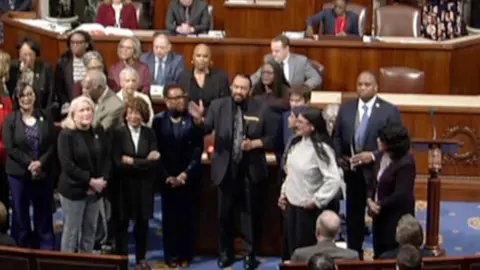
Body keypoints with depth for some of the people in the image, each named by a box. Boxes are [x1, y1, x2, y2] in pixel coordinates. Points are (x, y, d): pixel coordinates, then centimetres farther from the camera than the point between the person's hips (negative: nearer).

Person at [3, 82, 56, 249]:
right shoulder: (11, 120, -1)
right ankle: (22, 247, 17)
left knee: (44, 212, 8)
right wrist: (29, 164, -17)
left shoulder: (45, 117, 4)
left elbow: (53, 143, -1)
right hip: (19, 173, -1)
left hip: (43, 172, 1)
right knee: (20, 212, 5)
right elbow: (9, 148, -8)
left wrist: (41, 163, -16)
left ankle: (46, 248, 18)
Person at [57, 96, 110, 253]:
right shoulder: (66, 134, -11)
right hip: (73, 189, -5)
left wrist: (103, 180, -9)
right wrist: (90, 181, -19)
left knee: (90, 230, 13)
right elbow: (67, 165, -18)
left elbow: (106, 157, 6)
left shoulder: (98, 131, 5)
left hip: (95, 190, 5)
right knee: (71, 231, 2)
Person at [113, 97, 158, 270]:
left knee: (142, 222, 11)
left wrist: (131, 161, -14)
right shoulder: (118, 133, -5)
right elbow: (117, 162, -15)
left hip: (144, 185, 2)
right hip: (124, 184, -2)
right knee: (122, 222, 6)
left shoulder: (149, 134, 2)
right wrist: (144, 161, -16)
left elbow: (153, 162, -8)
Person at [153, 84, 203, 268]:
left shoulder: (193, 120, 0)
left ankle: (186, 255, 13)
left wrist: (186, 173, -11)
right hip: (167, 178, 0)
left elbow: (198, 149, -4)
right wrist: (167, 176, -9)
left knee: (188, 216, 4)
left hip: (190, 177, 0)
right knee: (169, 216, 5)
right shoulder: (158, 121, 1)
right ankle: (171, 255, 12)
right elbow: (156, 151, -2)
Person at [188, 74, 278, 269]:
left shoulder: (261, 109, -3)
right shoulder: (218, 105, -2)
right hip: (226, 169, 1)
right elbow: (206, 129, -12)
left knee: (252, 213, 9)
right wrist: (199, 120, -33)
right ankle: (225, 253, 26)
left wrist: (255, 143, -18)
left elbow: (272, 137, -1)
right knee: (225, 213, 11)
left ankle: (251, 254, 21)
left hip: (252, 170, -1)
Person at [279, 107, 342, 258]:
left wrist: (317, 200, -19)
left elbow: (334, 179, -25)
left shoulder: (321, 148, -20)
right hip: (292, 203, 7)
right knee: (292, 247, 16)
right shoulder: (296, 143, 4)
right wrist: (284, 192, 10)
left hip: (308, 207, -7)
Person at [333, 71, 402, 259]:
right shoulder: (345, 109, 7)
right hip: (353, 171, 4)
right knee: (353, 217, 14)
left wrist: (374, 156, -19)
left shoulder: (390, 111, -6)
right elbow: (336, 137, 11)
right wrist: (339, 157, -6)